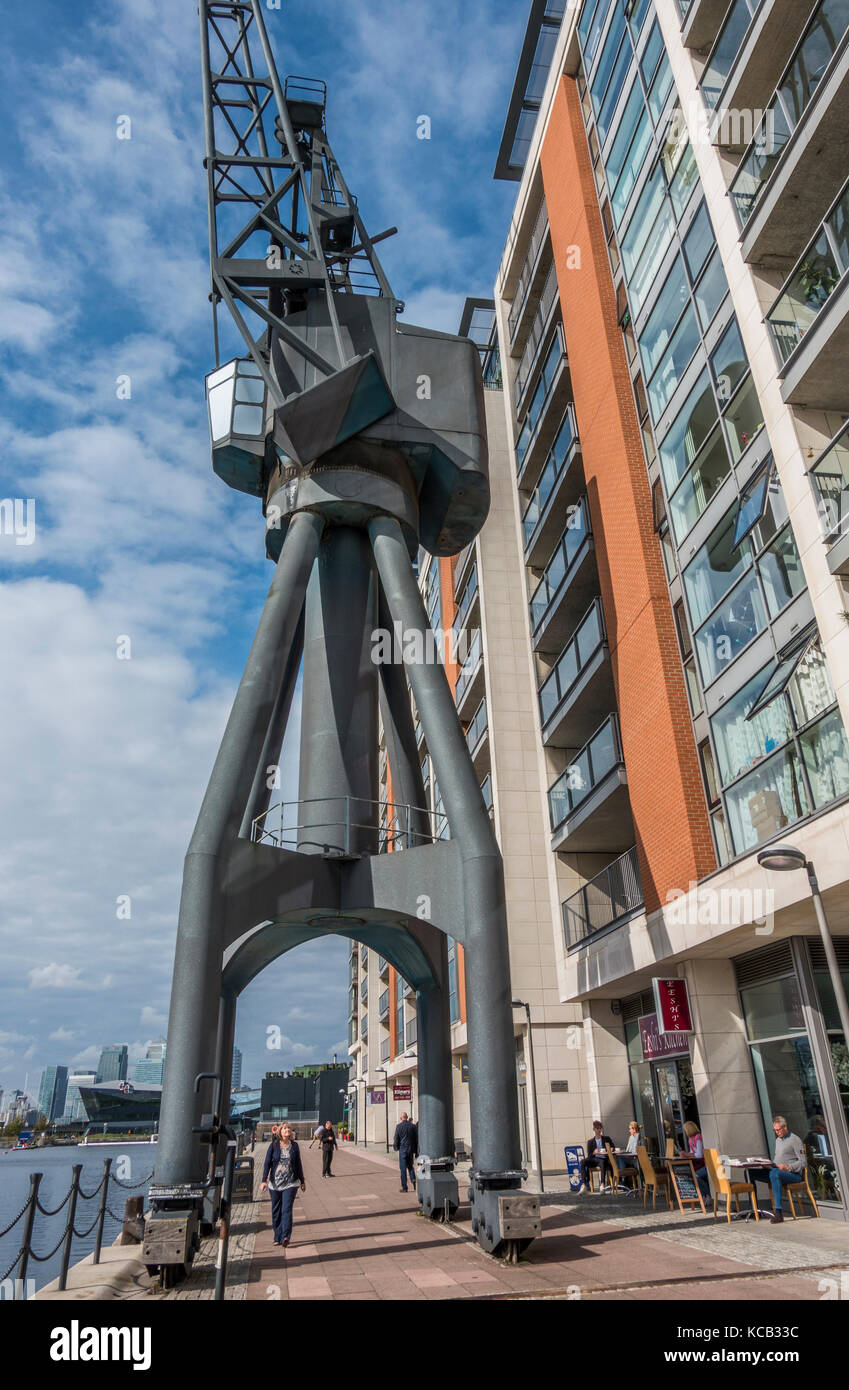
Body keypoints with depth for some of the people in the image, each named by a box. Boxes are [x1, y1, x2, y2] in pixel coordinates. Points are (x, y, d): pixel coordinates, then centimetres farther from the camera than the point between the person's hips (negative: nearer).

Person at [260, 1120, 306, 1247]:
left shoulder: (294, 1145, 2)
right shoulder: (274, 1145, -2)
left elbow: (298, 1164, 10)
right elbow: (267, 1163, -1)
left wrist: (302, 1181, 15)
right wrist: (264, 1181, -8)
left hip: (290, 1183, -1)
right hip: (275, 1183, 1)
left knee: (287, 1210, -12)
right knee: (276, 1211, 8)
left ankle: (286, 1237, -14)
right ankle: (277, 1237, 20)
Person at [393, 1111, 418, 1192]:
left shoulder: (399, 1126, -8)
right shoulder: (413, 1126, 1)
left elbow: (396, 1138, -5)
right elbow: (417, 1139, 4)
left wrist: (395, 1147, 12)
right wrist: (416, 1150, 12)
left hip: (402, 1149, -3)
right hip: (411, 1149, 3)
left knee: (403, 1168, 4)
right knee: (410, 1166, 18)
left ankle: (404, 1187, 5)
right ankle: (413, 1179, -5)